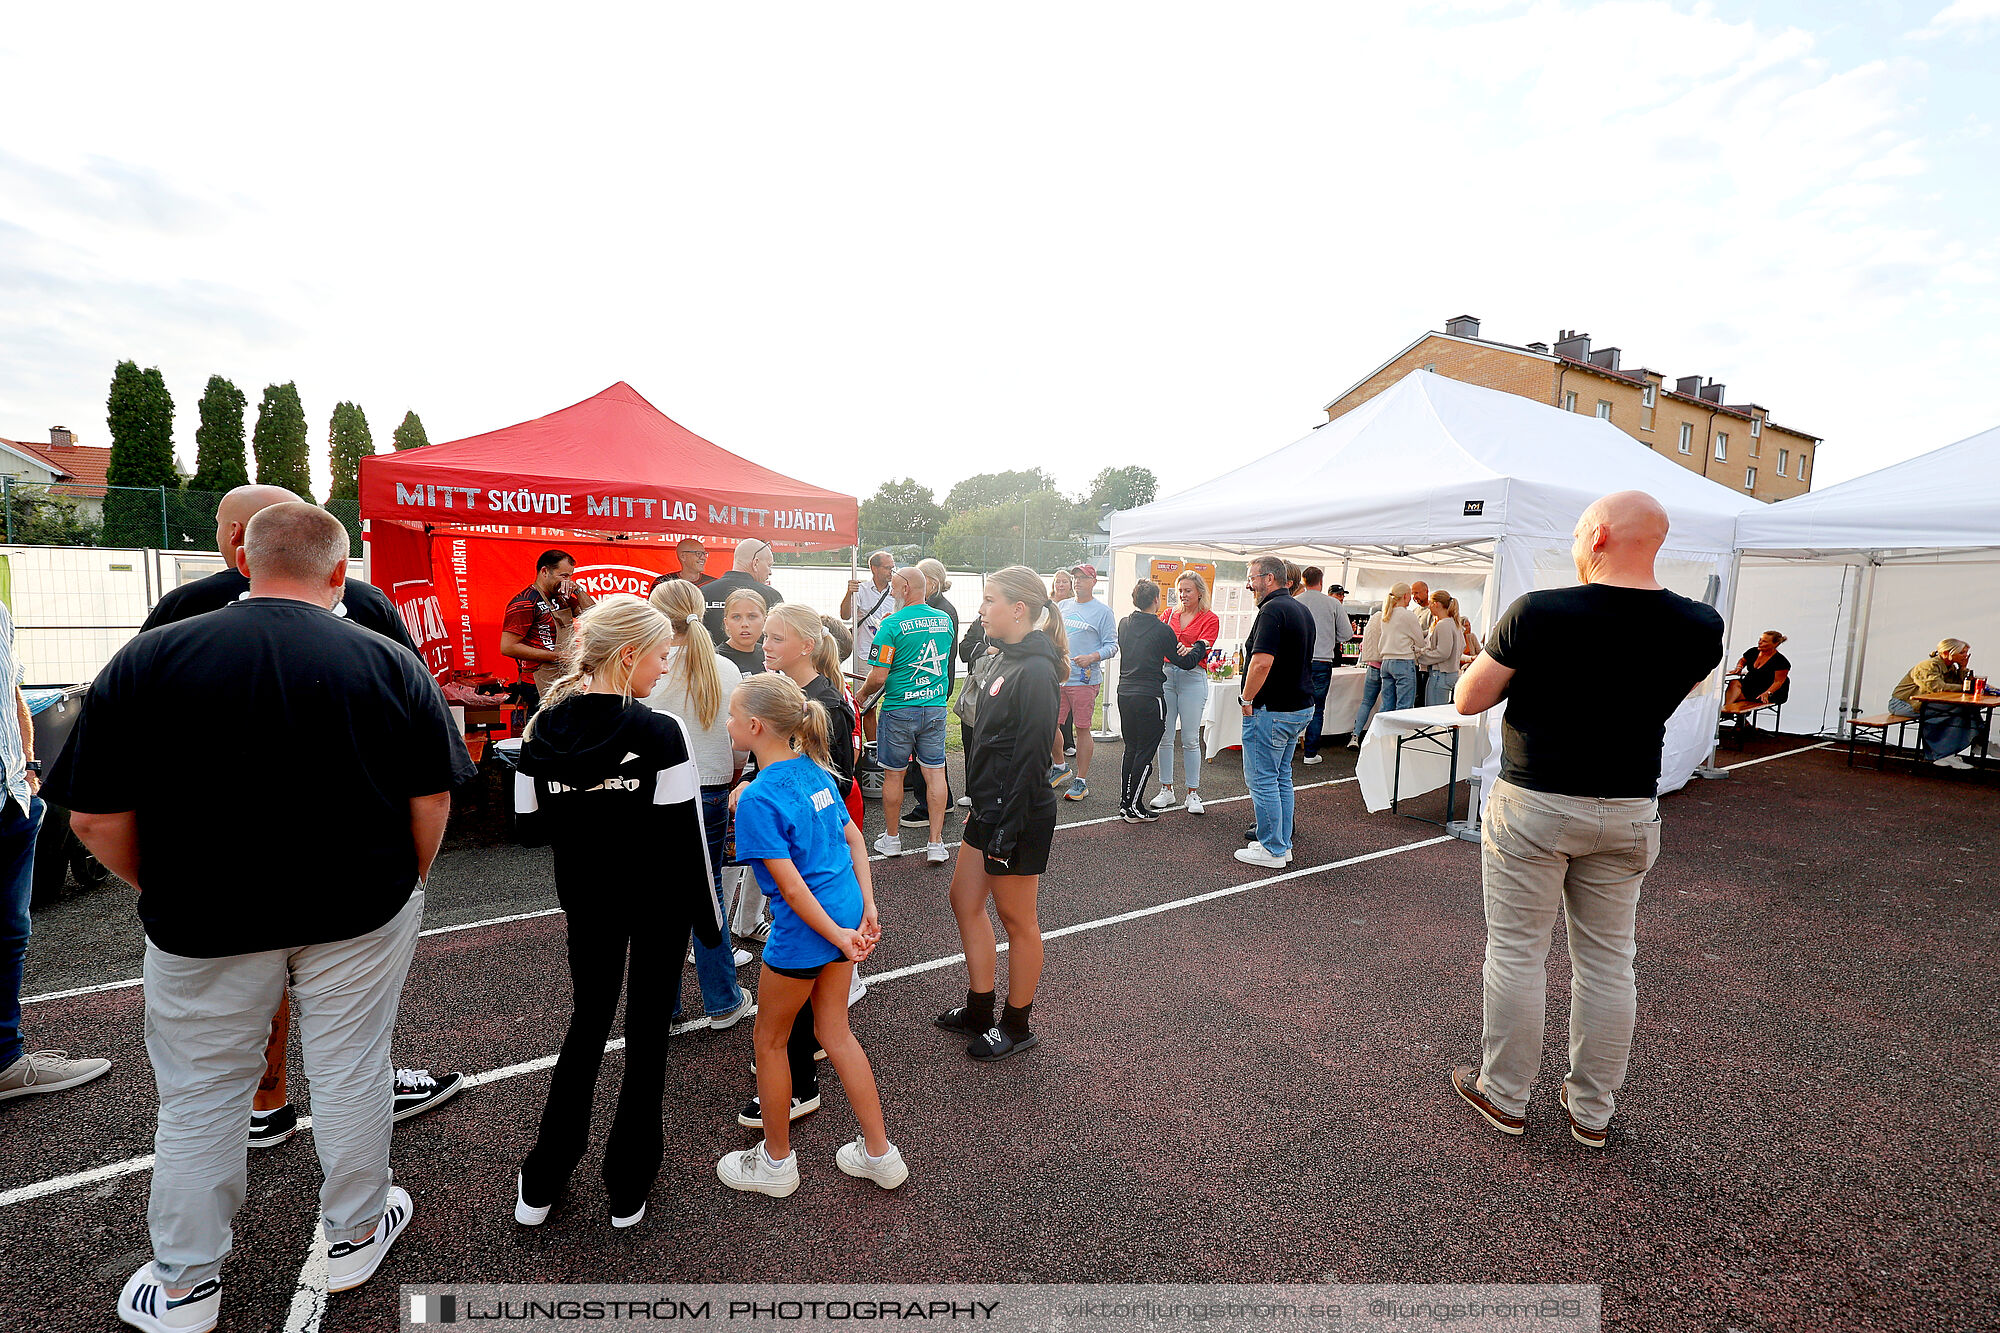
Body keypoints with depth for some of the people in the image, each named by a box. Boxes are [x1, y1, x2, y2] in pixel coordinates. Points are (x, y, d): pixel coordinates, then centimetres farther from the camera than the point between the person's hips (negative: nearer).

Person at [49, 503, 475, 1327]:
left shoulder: (144, 661, -10)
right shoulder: (392, 664, -11)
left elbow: (95, 821, -7)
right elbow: (431, 803, -7)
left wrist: (163, 892, 11)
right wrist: (402, 887, 10)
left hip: (203, 922, 1)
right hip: (360, 916, 0)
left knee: (201, 1095, 19)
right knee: (350, 1075, 16)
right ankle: (353, 1238, 36)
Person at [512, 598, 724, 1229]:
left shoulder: (544, 728, -8)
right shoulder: (661, 734, -22)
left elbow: (531, 815, 1)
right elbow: (686, 840, -18)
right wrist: (710, 921, -8)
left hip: (585, 898, 4)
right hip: (658, 901, -4)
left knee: (587, 1022, 22)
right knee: (647, 1032, 13)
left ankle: (541, 1186, 32)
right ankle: (628, 1188, 27)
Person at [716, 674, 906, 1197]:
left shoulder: (758, 798, -21)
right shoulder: (813, 768, 3)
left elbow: (791, 886, -22)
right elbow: (856, 839, 7)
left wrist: (837, 936, -13)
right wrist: (867, 908, 8)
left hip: (807, 929, -8)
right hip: (846, 912, 8)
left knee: (769, 1041, 17)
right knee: (836, 1032, 21)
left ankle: (776, 1162, 37)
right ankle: (880, 1155, 33)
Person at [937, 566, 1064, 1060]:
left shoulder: (1035, 672, -20)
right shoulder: (1012, 661, 10)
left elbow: (1030, 758, -23)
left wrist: (1007, 832, -21)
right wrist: (981, 810, 18)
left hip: (1019, 816, -10)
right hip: (990, 808, 10)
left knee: (1016, 919, 7)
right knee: (965, 900, 18)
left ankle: (1016, 1026, 27)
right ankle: (979, 1011, 34)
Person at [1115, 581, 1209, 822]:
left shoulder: (1124, 624, 6)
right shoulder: (1162, 630, -11)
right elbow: (1185, 662, -4)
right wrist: (1199, 646, 14)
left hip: (1125, 693, 6)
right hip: (1149, 696, -6)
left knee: (1131, 749, 16)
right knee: (1145, 753, 2)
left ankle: (1125, 802, 21)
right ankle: (1135, 809, 6)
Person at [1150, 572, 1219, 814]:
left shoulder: (1209, 619, 2)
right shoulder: (1169, 615, 14)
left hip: (1192, 678, -3)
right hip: (1165, 674, 3)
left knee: (1190, 739, -1)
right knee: (1164, 737, 4)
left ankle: (1192, 793, 9)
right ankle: (1166, 790, 14)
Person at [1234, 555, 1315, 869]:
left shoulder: (1272, 611, -18)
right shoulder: (1302, 611, 14)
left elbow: (1262, 662, -28)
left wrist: (1247, 700, -16)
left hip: (1271, 710, -10)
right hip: (1300, 707, 10)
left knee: (1263, 780, 0)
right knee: (1282, 778, 17)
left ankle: (1272, 850, 7)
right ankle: (1282, 844, 25)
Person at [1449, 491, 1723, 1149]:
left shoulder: (1538, 613, -19)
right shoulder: (1700, 627, -4)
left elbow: (1468, 700, -10)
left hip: (1532, 807, -4)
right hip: (1627, 812, 5)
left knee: (1517, 952, 8)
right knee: (1607, 961, 15)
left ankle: (1504, 1096, 23)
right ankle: (1593, 1110, 29)